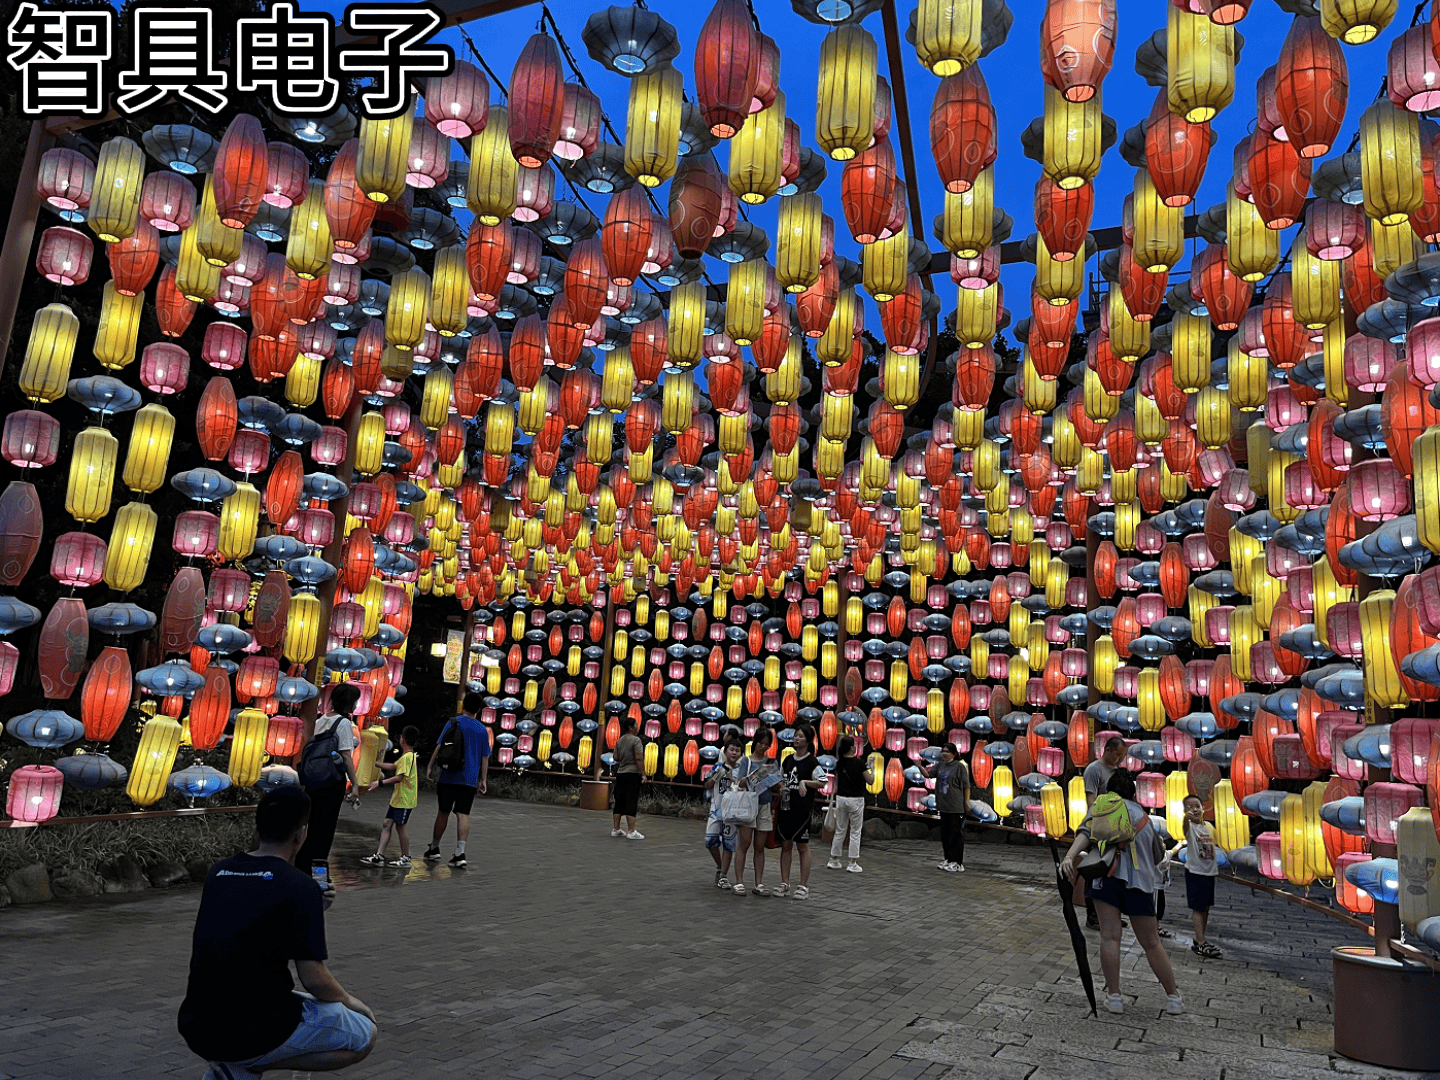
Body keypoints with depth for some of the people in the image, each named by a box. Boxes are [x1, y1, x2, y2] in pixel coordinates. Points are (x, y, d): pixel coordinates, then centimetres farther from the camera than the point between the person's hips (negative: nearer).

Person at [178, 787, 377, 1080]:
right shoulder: (300, 887, -14)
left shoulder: (217, 873, 6)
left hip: (194, 1030, 7)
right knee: (364, 1036, 10)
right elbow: (314, 980, -14)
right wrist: (348, 1000, 7)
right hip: (250, 1034, -7)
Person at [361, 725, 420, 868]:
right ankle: (379, 856, 9)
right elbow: (394, 767, 28)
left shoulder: (407, 757, -19)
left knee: (400, 826, -1)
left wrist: (380, 782, -23)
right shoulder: (407, 756, 13)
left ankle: (405, 858, 9)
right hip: (397, 798, 9)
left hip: (405, 800, -9)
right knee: (387, 823, 7)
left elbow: (399, 777, -25)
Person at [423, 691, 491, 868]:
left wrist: (430, 766, 3)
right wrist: (483, 780, 15)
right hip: (469, 779, 1)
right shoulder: (483, 730, 7)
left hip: (449, 776, -1)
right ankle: (460, 853, -12)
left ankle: (434, 848, 23)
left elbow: (440, 746, -4)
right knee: (463, 814, -2)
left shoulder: (454, 723, 0)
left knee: (443, 812, 11)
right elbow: (485, 757, 10)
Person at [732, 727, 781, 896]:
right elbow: (741, 783, -9)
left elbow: (776, 787, 12)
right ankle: (739, 882, -3)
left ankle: (759, 884, 8)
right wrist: (755, 775, -24)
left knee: (760, 847, 5)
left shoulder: (771, 763, 11)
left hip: (765, 806, 3)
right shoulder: (746, 760, 2)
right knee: (744, 844, -7)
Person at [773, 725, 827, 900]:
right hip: (785, 807, 5)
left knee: (803, 846, 1)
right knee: (786, 845, 8)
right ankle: (784, 884, 14)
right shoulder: (787, 760, 12)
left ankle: (803, 886, 8)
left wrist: (804, 782, -21)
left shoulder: (811, 762, -6)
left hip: (803, 810, -5)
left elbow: (822, 782, -13)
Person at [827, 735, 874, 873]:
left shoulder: (839, 763, 2)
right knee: (855, 832, 4)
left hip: (841, 798, 4)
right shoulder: (860, 762, -11)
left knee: (840, 831, 14)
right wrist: (873, 771, 10)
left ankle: (834, 861, 21)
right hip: (856, 799, -4)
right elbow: (869, 780, -6)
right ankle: (853, 864, 5)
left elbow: (836, 783, 9)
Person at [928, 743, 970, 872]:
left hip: (956, 807, -7)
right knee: (945, 833, 13)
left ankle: (958, 863, 3)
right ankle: (948, 859, 25)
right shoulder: (940, 765, 10)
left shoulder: (960, 766, -8)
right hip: (943, 805, 7)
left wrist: (967, 801, -10)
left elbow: (966, 786, -7)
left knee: (956, 833, -3)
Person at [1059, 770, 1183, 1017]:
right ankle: (1174, 998, 22)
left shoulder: (1104, 804, 10)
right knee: (1151, 943, 15)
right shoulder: (1143, 815, 22)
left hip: (1108, 874, -3)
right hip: (1140, 880, 4)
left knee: (1110, 936, 1)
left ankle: (1114, 996, 2)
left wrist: (1070, 856, -22)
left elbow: (1087, 831, -9)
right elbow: (1158, 854, 31)